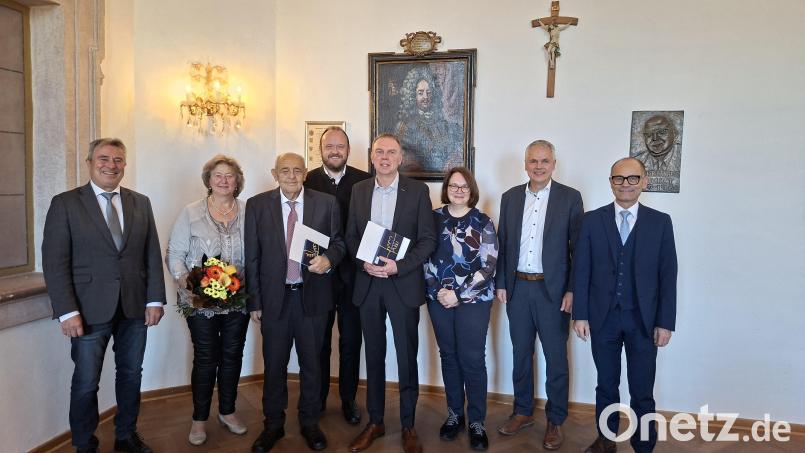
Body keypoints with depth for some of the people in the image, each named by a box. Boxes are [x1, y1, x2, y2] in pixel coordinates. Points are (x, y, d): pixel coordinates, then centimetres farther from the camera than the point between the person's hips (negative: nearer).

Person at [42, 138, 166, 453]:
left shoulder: (141, 203, 8)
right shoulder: (65, 203, -3)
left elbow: (153, 256, 6)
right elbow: (55, 262, -7)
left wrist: (155, 300, -1)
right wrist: (67, 311, -13)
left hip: (135, 308, 3)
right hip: (90, 310, -3)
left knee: (131, 375, 15)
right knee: (85, 383, 8)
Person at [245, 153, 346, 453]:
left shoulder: (326, 203, -1)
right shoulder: (257, 205, -1)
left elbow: (338, 242, 7)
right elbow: (252, 257, 0)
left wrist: (329, 258, -16)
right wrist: (254, 301, -2)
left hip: (313, 295, 0)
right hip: (274, 296, 0)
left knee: (311, 363, 13)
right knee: (274, 364, 12)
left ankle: (309, 423, 32)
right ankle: (273, 425, 32)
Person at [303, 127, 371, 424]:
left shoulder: (364, 181, -3)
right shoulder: (307, 181, -2)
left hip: (352, 273, 0)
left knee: (350, 341, 12)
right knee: (319, 340, 15)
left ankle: (348, 400, 29)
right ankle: (317, 399, 32)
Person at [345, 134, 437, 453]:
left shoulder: (417, 190, -3)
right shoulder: (359, 190, 7)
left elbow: (428, 240, -5)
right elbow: (350, 236, 9)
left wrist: (399, 266, -17)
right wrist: (364, 263, -10)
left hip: (403, 283, -3)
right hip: (367, 283, 3)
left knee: (407, 358, 6)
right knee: (374, 356, 13)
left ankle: (408, 426, 22)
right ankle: (375, 422, 27)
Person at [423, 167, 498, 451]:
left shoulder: (483, 222, -3)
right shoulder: (433, 218, 4)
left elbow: (488, 266, -8)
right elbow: (424, 256, 4)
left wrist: (459, 294, -13)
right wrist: (437, 290, -9)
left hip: (473, 299, -2)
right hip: (439, 298, 3)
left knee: (472, 359, -1)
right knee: (448, 356, 11)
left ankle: (476, 421, 13)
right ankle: (454, 414, 26)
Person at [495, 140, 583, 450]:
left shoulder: (570, 198, -4)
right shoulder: (510, 197, 5)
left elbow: (578, 248, -5)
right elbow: (502, 244, 8)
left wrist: (572, 290, -10)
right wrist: (500, 283, 4)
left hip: (553, 290, -3)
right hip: (517, 288, 3)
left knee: (556, 358, 7)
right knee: (521, 354, 14)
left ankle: (555, 421, 22)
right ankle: (523, 412, 30)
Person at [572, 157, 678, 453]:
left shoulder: (660, 222, 1)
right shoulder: (592, 220, 1)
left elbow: (668, 275, -1)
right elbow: (581, 271, 1)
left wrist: (665, 322, -4)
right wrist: (580, 314, -3)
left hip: (643, 320, -1)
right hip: (602, 318, 1)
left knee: (642, 393, 6)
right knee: (606, 386, 15)